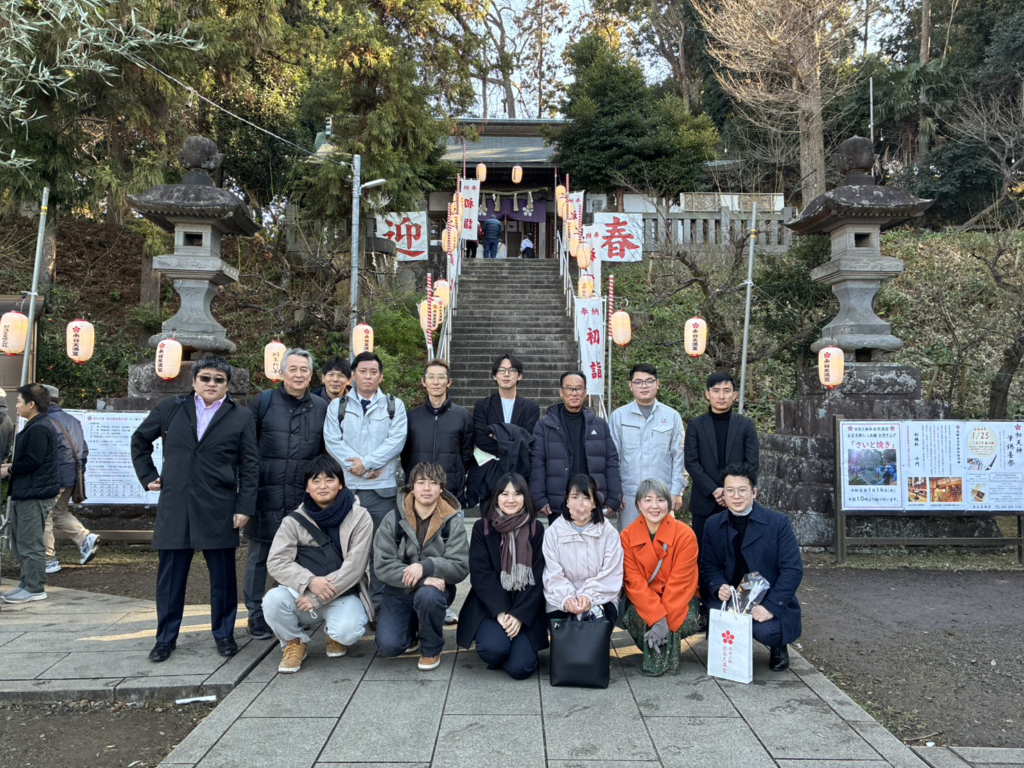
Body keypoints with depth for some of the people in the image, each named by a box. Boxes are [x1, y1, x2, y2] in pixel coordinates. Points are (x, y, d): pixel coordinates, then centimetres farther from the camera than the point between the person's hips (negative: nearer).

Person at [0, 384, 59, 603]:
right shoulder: (35, 427, 17)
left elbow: (32, 461, -22)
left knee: (29, 543, -4)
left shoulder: (38, 429, -18)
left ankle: (34, 589, 3)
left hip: (35, 495, -11)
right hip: (25, 494, 11)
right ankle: (29, 584, 25)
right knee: (19, 542, 17)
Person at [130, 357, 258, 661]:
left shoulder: (241, 417, 3)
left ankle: (224, 634, 21)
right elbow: (140, 440, 22)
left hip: (219, 510, -1)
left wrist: (245, 508, -5)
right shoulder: (170, 409, 8)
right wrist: (148, 476, 12)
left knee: (223, 575, 6)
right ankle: (166, 638, 22)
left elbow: (249, 467, 1)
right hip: (174, 507, 2)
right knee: (170, 575, 8)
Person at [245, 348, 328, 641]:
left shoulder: (322, 407, 8)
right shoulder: (262, 402, 2)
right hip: (265, 494, -1)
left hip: (305, 496, 2)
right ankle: (257, 616, 19)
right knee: (259, 555, 6)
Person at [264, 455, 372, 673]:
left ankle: (334, 635, 10)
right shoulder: (295, 520, 2)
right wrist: (310, 581, -23)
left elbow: (354, 566, -12)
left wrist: (317, 598, -19)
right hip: (303, 591, 2)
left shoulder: (359, 517, -6)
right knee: (273, 600, -29)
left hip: (343, 594, -2)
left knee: (347, 631, -31)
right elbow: (276, 562, -6)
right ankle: (294, 642, 3)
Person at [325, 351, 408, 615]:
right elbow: (332, 441, 0)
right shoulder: (337, 406, 11)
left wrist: (366, 461, -12)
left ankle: (378, 605, 11)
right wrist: (355, 466, -12)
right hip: (347, 486, 1)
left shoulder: (394, 406, 9)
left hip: (383, 487, 0)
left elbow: (396, 441, -3)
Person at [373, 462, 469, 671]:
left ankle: (432, 649, -5)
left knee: (428, 596, -35)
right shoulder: (393, 520, -6)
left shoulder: (452, 523, -7)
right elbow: (382, 565, -13)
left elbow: (460, 567, -13)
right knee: (388, 646, -19)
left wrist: (426, 567, -30)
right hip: (398, 592, 1)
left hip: (434, 589, -1)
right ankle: (412, 628, 18)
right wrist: (420, 580, -26)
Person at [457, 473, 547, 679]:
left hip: (526, 611, 1)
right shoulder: (482, 527, -1)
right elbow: (481, 575, -8)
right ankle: (492, 635, 7)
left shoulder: (536, 530, 2)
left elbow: (538, 578, -3)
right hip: (489, 607, -1)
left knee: (520, 668, -17)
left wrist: (519, 615, -15)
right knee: (495, 648, -29)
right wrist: (500, 612, -19)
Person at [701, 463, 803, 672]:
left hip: (772, 602, -2)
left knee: (765, 631, -31)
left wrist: (771, 606, -21)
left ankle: (778, 646, 10)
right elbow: (708, 564, 7)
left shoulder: (778, 523, -9)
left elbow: (793, 569, -12)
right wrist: (719, 587, -16)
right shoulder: (713, 525, 2)